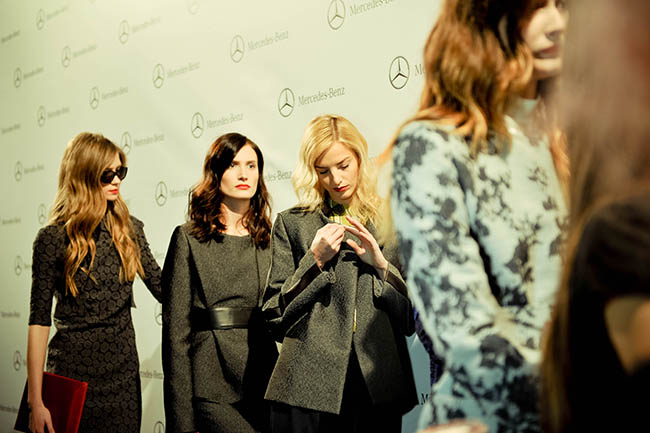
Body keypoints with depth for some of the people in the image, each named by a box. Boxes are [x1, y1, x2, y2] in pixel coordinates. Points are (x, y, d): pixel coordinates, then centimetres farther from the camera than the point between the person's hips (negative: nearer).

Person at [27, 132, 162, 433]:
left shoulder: (130, 230, 4)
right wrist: (35, 399, -11)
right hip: (73, 367, -3)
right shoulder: (53, 238, -7)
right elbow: (39, 321, -8)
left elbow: (163, 287, 10)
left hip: (124, 366, 4)